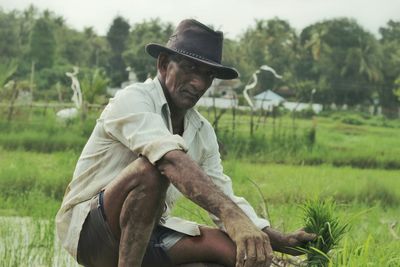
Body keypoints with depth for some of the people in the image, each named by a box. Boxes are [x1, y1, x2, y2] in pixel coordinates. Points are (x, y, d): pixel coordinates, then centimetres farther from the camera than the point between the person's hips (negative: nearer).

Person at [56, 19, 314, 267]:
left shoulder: (203, 131, 7)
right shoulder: (132, 100, -17)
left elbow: (224, 196, 5)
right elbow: (172, 159, -36)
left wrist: (277, 239, -13)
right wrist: (231, 214, -50)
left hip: (150, 231, 8)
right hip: (88, 227, -8)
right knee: (152, 169, -35)